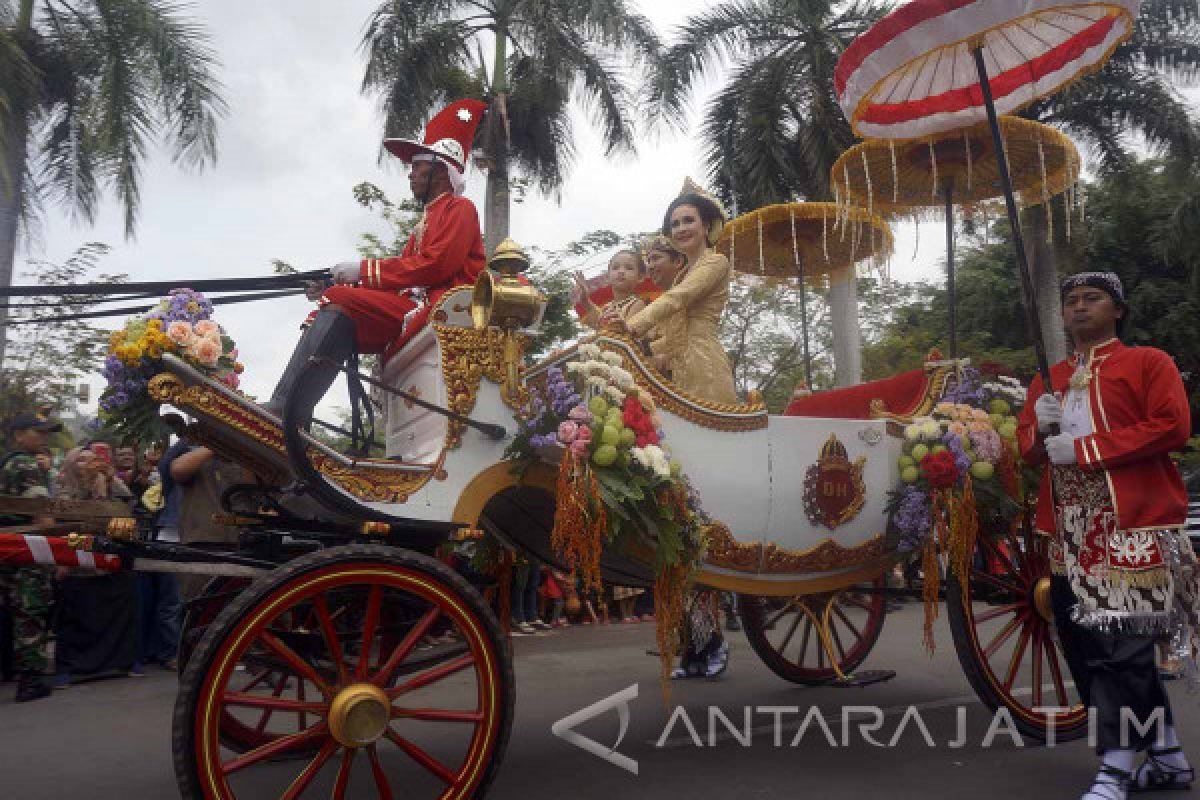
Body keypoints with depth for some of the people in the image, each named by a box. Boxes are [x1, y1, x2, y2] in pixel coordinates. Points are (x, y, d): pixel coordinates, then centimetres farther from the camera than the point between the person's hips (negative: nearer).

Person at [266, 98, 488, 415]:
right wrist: (345, 280, 4)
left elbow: (434, 265, -13)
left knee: (339, 302, -22)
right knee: (324, 318, -5)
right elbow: (403, 271, 17)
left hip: (438, 308, -8)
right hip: (416, 308, 8)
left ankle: (281, 410, -29)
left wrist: (364, 270, -10)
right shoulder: (426, 223, 30)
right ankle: (287, 413, -19)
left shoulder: (460, 208, 4)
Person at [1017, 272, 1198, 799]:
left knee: (1120, 645, -10)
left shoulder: (1149, 363, 3)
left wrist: (1084, 447, -13)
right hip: (1071, 530, 7)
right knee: (1084, 646, 10)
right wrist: (1042, 428, -6)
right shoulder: (1048, 379, 20)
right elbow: (1028, 448, 17)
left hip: (1134, 526, -6)